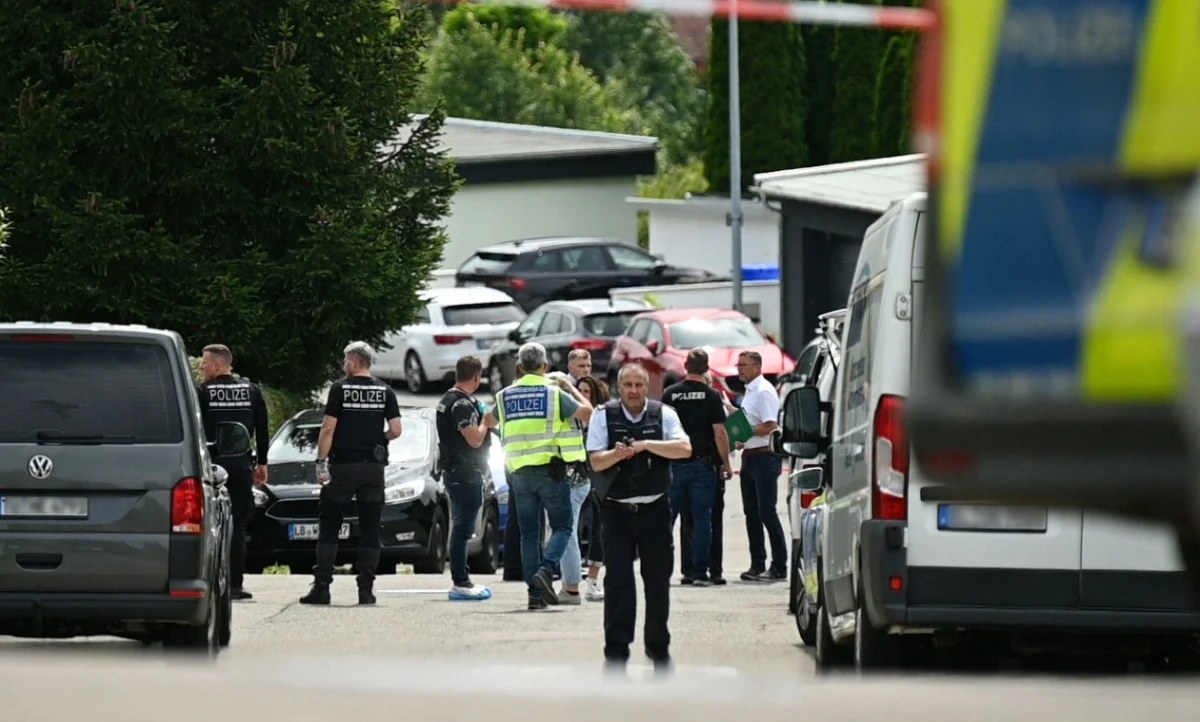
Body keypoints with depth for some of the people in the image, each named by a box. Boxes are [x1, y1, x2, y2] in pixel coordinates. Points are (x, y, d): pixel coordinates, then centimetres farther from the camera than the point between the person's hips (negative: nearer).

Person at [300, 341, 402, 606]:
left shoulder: (340, 389, -5)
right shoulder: (385, 392, 4)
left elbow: (328, 429, -9)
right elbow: (395, 430, 0)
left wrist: (321, 461, -5)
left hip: (342, 466, -3)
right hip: (373, 466, 3)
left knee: (328, 529, 3)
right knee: (370, 531, 6)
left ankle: (321, 586, -3)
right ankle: (366, 589, 2)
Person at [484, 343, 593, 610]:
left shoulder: (506, 395, 7)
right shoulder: (555, 393, -5)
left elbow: (490, 421, 24)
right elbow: (587, 413, -2)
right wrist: (570, 388, 11)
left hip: (520, 472, 3)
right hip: (550, 468, -3)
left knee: (529, 533, 8)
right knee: (562, 527, 5)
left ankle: (535, 592, 3)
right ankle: (546, 570, -21)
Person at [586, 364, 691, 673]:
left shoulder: (663, 415, 1)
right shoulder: (604, 416, 0)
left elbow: (685, 449, -12)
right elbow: (596, 461, -5)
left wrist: (646, 445, -21)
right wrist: (616, 454, -26)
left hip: (654, 509, 1)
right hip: (617, 511, -1)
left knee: (658, 579, 8)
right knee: (617, 581, -4)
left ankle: (658, 647, 20)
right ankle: (616, 650, -2)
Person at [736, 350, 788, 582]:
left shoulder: (764, 392, -14)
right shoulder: (750, 391, 15)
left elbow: (770, 426, -21)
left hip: (765, 457, -10)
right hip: (750, 457, 10)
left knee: (767, 512, -9)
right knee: (752, 512, 11)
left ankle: (779, 567, -5)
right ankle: (757, 564, 17)